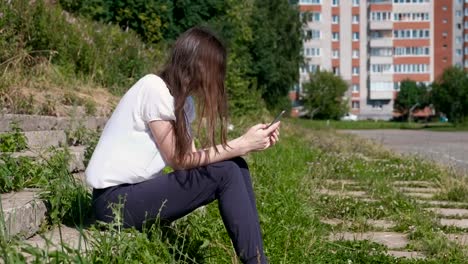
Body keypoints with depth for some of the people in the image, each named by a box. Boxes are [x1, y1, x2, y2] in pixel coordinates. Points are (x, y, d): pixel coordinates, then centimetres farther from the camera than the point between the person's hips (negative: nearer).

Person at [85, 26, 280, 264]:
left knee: (234, 166, -4)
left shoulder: (182, 98, 8)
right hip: (115, 198, -8)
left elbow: (191, 156, -1)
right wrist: (242, 145, -16)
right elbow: (179, 160, -17)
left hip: (139, 189, 8)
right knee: (225, 172, -18)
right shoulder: (154, 88, -18)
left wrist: (248, 143, -7)